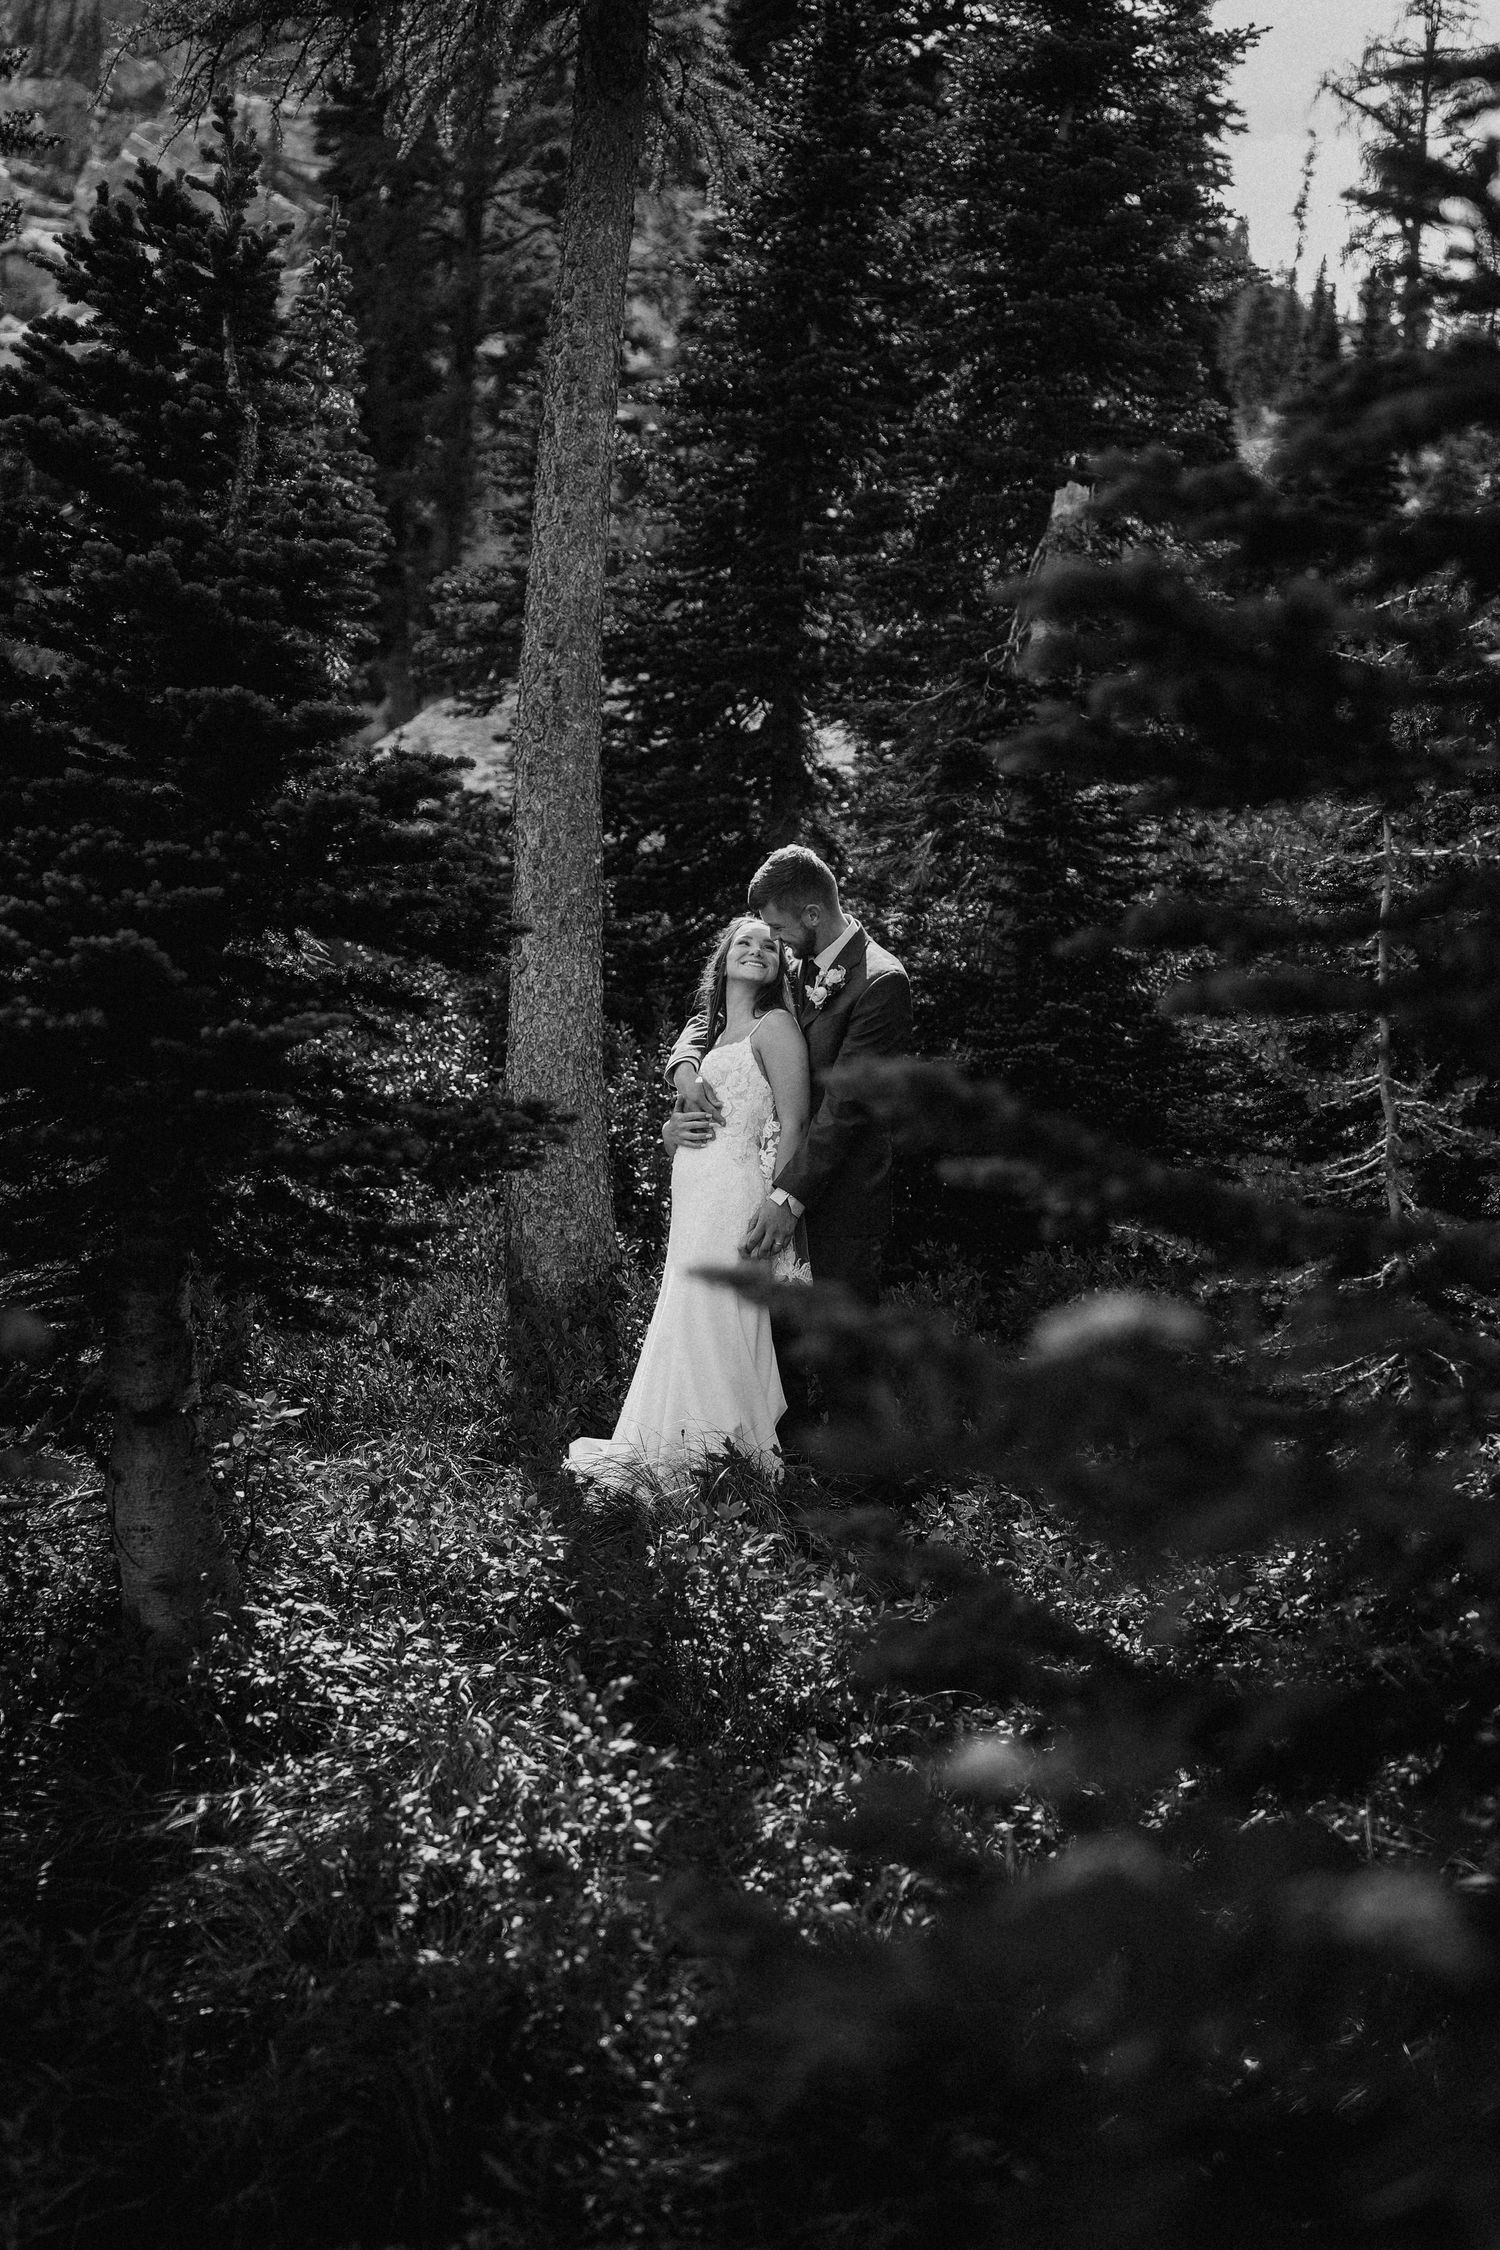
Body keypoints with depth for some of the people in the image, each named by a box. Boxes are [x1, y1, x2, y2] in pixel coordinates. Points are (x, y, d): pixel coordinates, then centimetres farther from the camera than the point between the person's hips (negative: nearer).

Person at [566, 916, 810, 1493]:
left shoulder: (775, 1027, -3)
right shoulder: (712, 1035, 23)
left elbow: (794, 1122, -12)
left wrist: (776, 1207, -20)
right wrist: (674, 1130, 3)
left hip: (736, 1199, -8)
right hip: (696, 1204, 8)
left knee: (712, 1324, -11)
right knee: (688, 1322, 6)